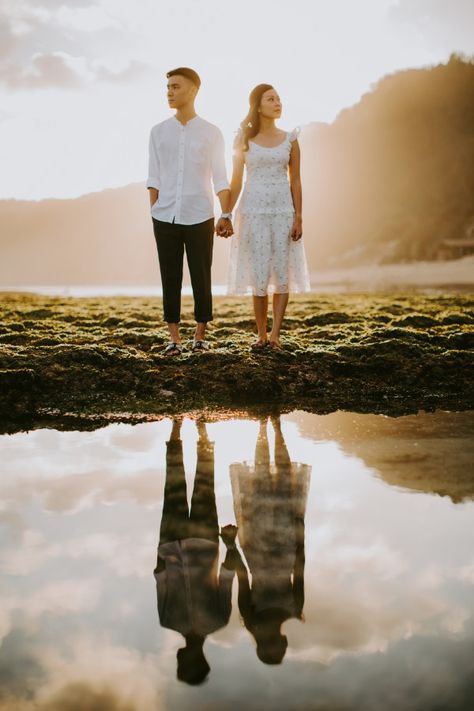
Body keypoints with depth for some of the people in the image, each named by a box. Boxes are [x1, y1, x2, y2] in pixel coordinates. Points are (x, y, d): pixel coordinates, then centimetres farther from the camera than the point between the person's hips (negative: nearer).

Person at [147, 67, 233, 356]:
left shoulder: (211, 133, 5)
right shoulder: (159, 131, 9)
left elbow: (220, 178, 4)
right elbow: (154, 177, 10)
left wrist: (226, 215, -2)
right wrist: (154, 211, 4)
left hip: (199, 217, -1)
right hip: (165, 217, 2)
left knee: (201, 278, 3)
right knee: (170, 279, 4)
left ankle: (201, 335, 15)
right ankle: (174, 337, 11)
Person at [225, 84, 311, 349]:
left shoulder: (289, 139, 6)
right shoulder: (244, 140, 2)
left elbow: (295, 181, 5)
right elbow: (236, 181, 3)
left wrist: (298, 217, -2)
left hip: (283, 211, 1)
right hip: (253, 211, -1)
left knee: (282, 273, -2)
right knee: (259, 275, 0)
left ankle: (275, 333, 4)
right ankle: (261, 334, 11)